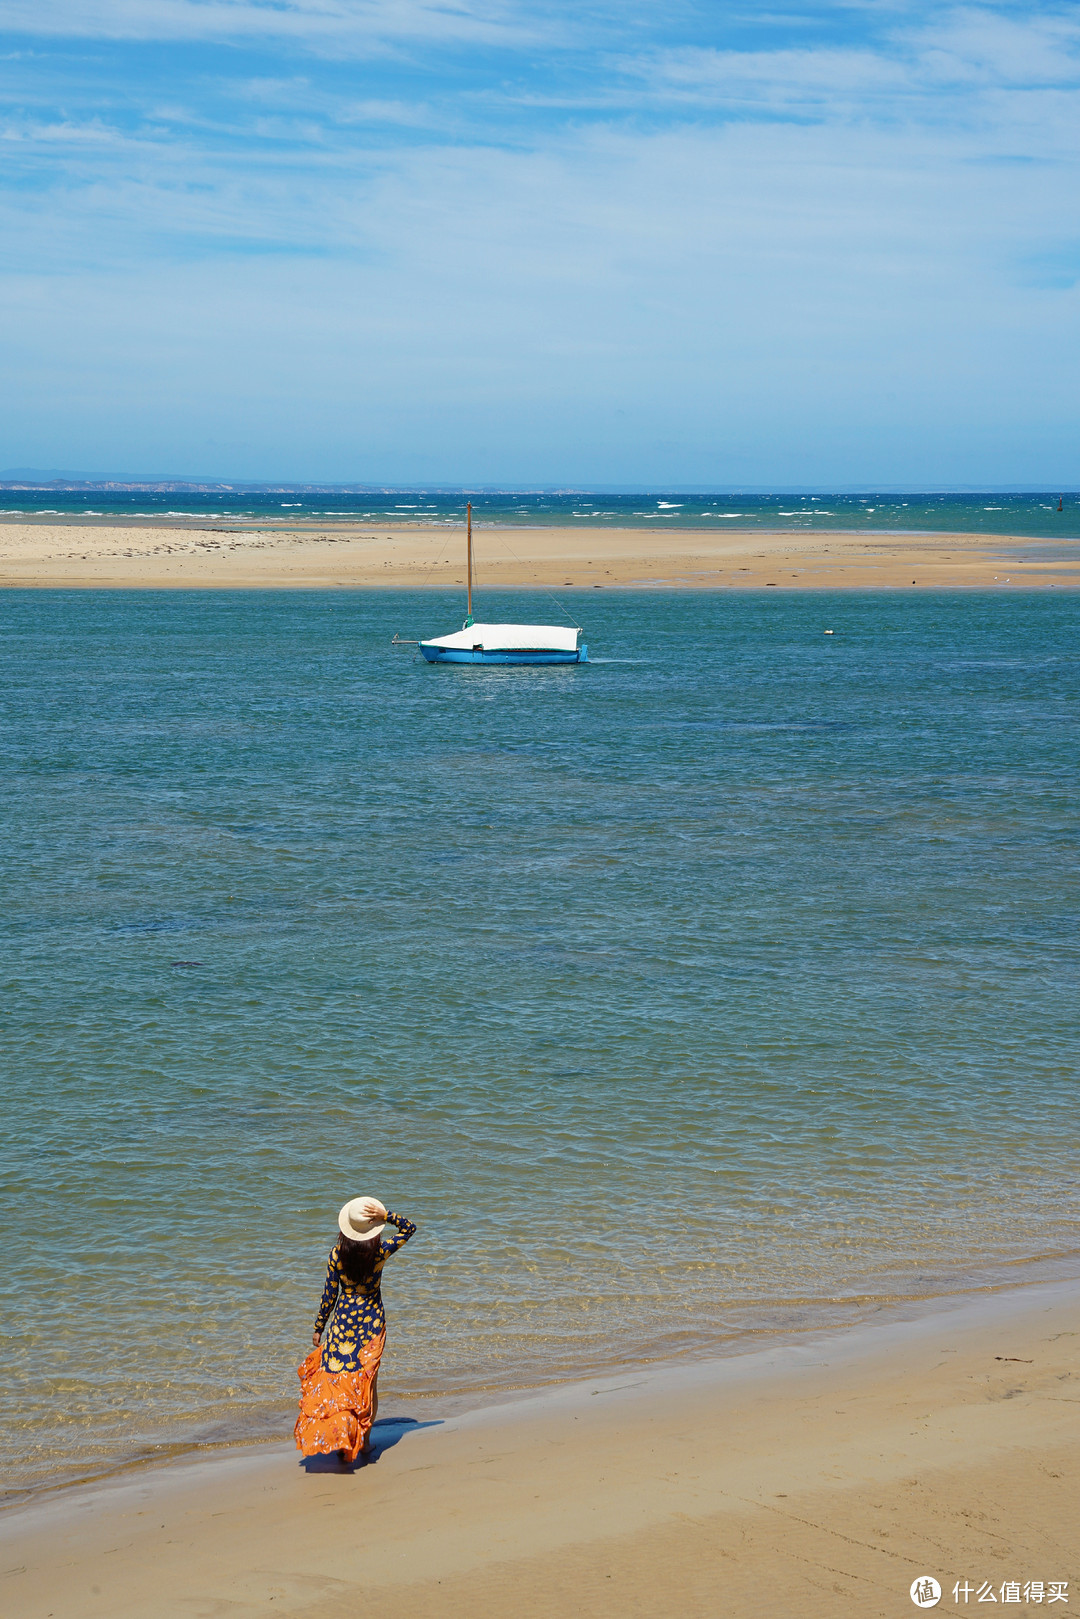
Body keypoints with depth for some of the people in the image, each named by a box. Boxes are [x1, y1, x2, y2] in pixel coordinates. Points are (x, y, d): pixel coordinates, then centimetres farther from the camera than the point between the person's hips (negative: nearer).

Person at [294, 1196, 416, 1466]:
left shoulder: (337, 1254, -10)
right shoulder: (380, 1251, -11)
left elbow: (329, 1295, -4)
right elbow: (409, 1227, 4)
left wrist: (318, 1328, 7)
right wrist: (385, 1216, -12)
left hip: (343, 1319, 0)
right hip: (372, 1321, 0)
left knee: (337, 1376, 6)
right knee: (368, 1380, 10)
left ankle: (341, 1441, 1)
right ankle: (364, 1440, 14)